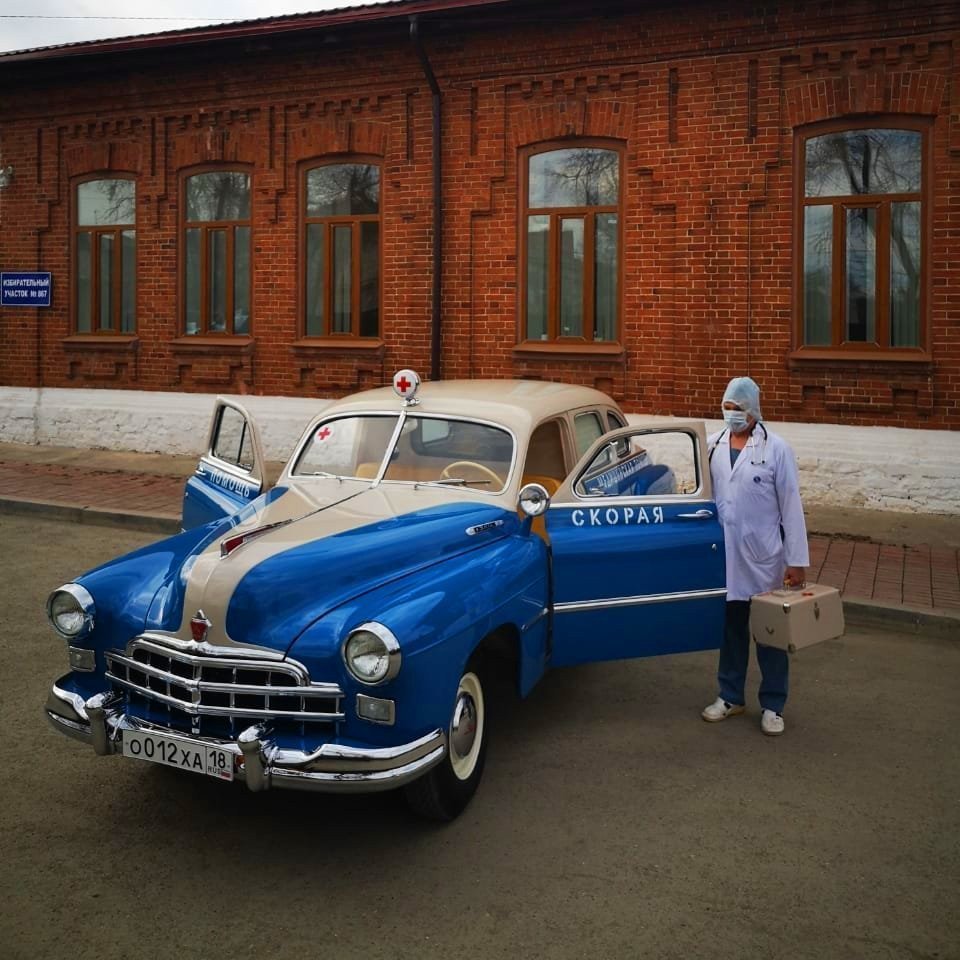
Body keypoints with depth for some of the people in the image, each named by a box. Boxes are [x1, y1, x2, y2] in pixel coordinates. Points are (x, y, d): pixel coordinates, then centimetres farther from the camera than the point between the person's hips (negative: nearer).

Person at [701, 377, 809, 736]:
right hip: (724, 557, 3)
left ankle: (772, 706, 20)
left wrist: (797, 560, -9)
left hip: (764, 558, -3)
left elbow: (791, 506, -8)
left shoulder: (776, 449, -9)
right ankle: (730, 697, 29)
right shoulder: (712, 445, 2)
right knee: (730, 630, 15)